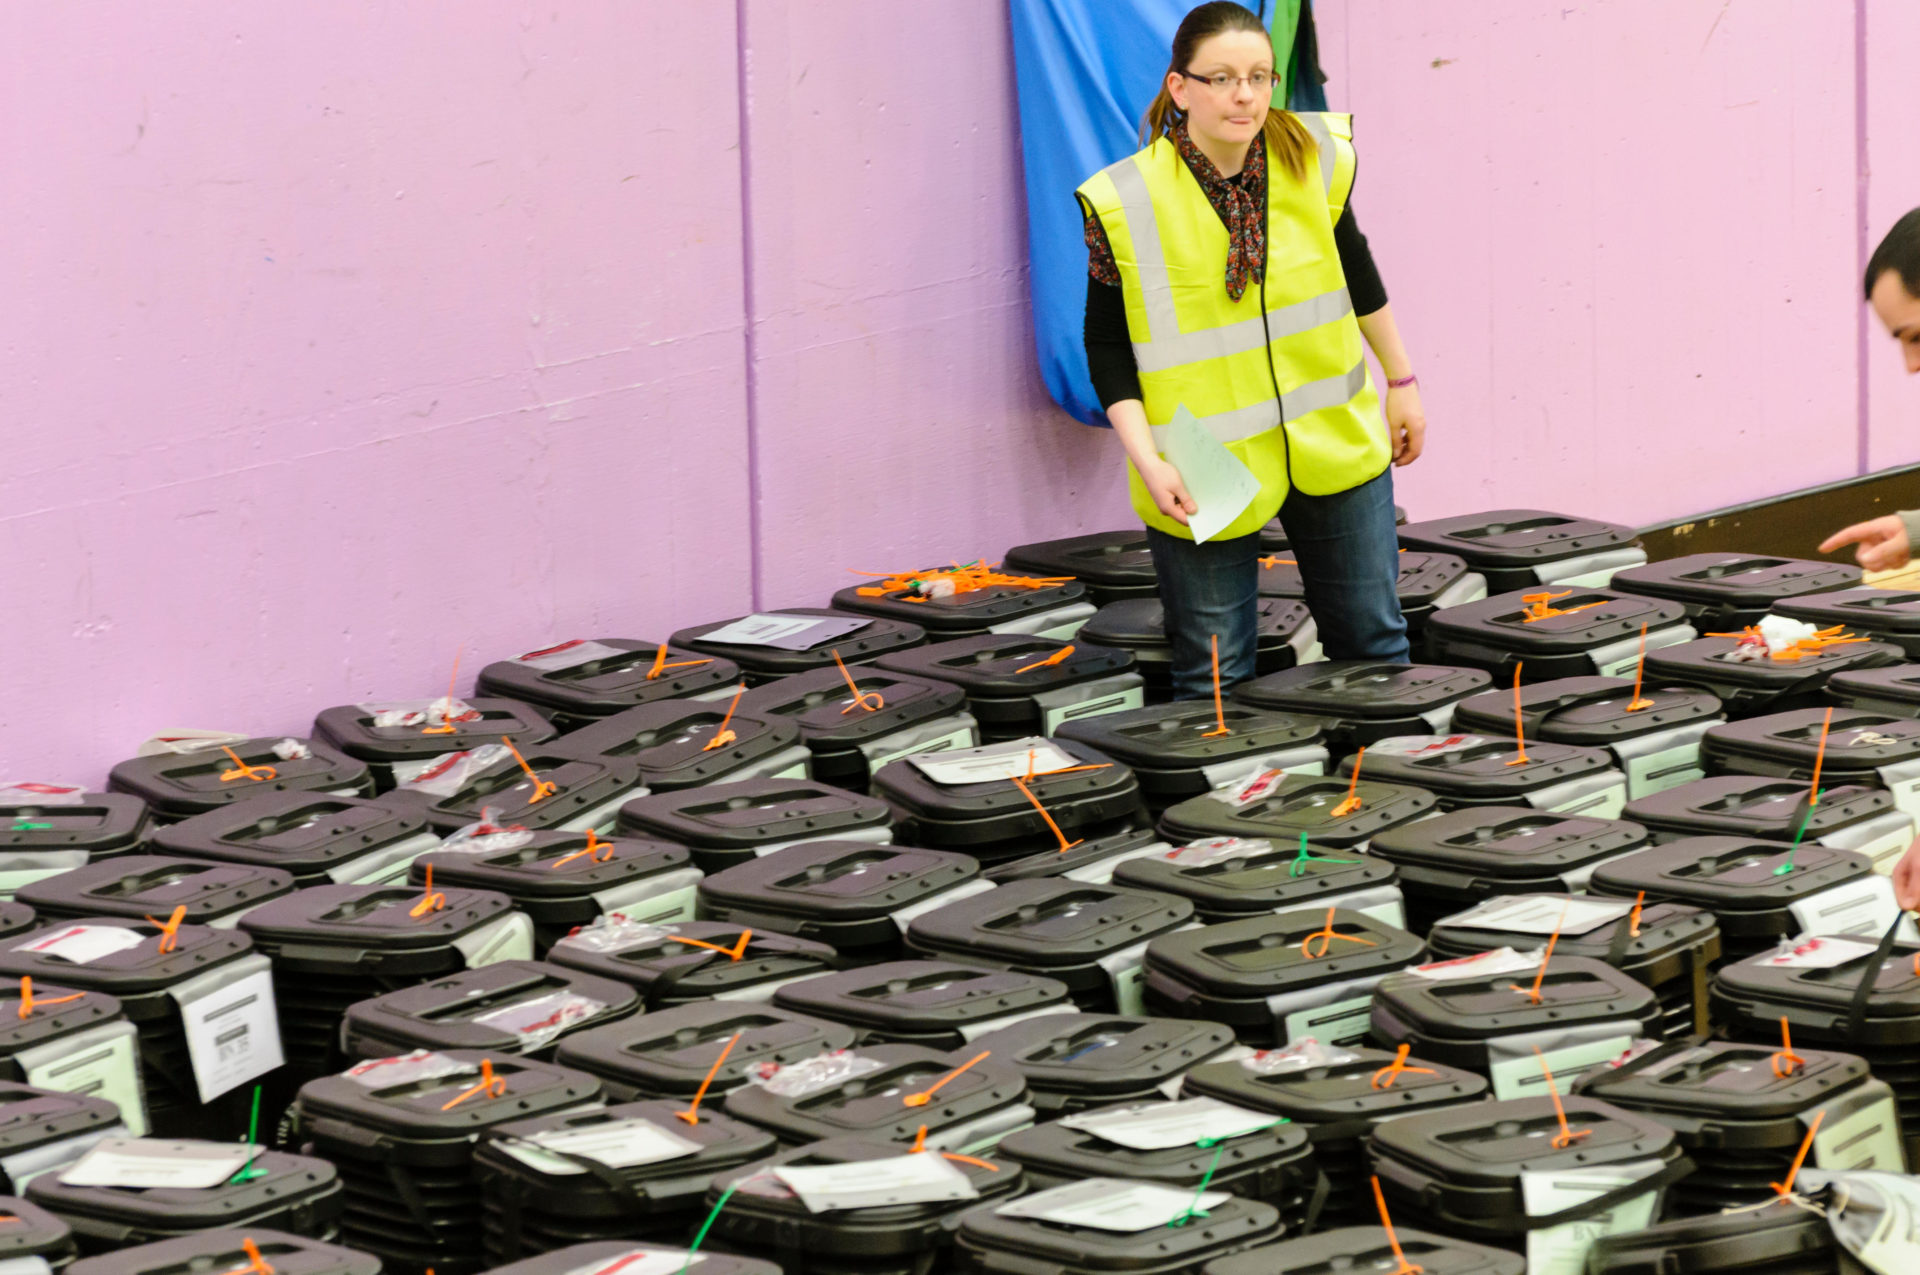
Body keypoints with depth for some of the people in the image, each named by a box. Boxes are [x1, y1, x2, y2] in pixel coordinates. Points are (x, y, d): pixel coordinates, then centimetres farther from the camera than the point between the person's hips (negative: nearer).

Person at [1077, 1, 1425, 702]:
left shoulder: (1315, 160, -4)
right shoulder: (1124, 203, -14)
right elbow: (1108, 347, -7)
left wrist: (1402, 381, 20)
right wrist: (1148, 462, -16)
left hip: (1332, 448, 3)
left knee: (1373, 643, 13)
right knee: (1214, 678, 1)